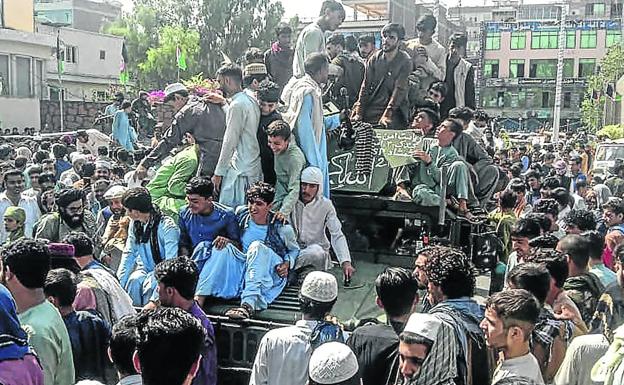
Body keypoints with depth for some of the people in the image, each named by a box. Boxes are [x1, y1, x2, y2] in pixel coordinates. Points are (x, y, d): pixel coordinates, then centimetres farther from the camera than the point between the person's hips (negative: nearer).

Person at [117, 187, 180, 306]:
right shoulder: (135, 224, -2)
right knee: (134, 280, -25)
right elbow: (129, 254, 6)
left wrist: (155, 298, -35)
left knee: (150, 283, -33)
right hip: (146, 270, 5)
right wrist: (119, 283, -5)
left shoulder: (167, 227, -24)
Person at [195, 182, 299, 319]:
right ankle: (199, 296, -32)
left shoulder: (282, 228, -9)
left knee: (257, 246, -33)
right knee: (223, 247, -20)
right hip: (244, 264, 4)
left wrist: (287, 264, -12)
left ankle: (249, 304, -51)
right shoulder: (241, 214, -1)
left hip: (272, 272, -4)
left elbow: (294, 250, 7)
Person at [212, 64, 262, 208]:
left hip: (240, 170, -10)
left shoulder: (237, 105, -16)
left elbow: (230, 142, -16)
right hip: (254, 168, 10)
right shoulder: (251, 101, 13)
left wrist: (219, 173, -12)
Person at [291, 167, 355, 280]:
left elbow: (337, 235, -10)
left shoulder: (325, 205, -5)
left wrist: (346, 262, -23)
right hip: (293, 249, 1)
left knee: (316, 251, -35)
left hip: (317, 251, -1)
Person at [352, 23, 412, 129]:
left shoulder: (405, 62, -3)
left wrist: (386, 115, -20)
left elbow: (399, 90, -11)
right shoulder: (374, 59, 8)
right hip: (371, 110, 4)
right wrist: (359, 114, -5)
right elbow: (365, 86, 4)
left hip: (394, 111, -3)